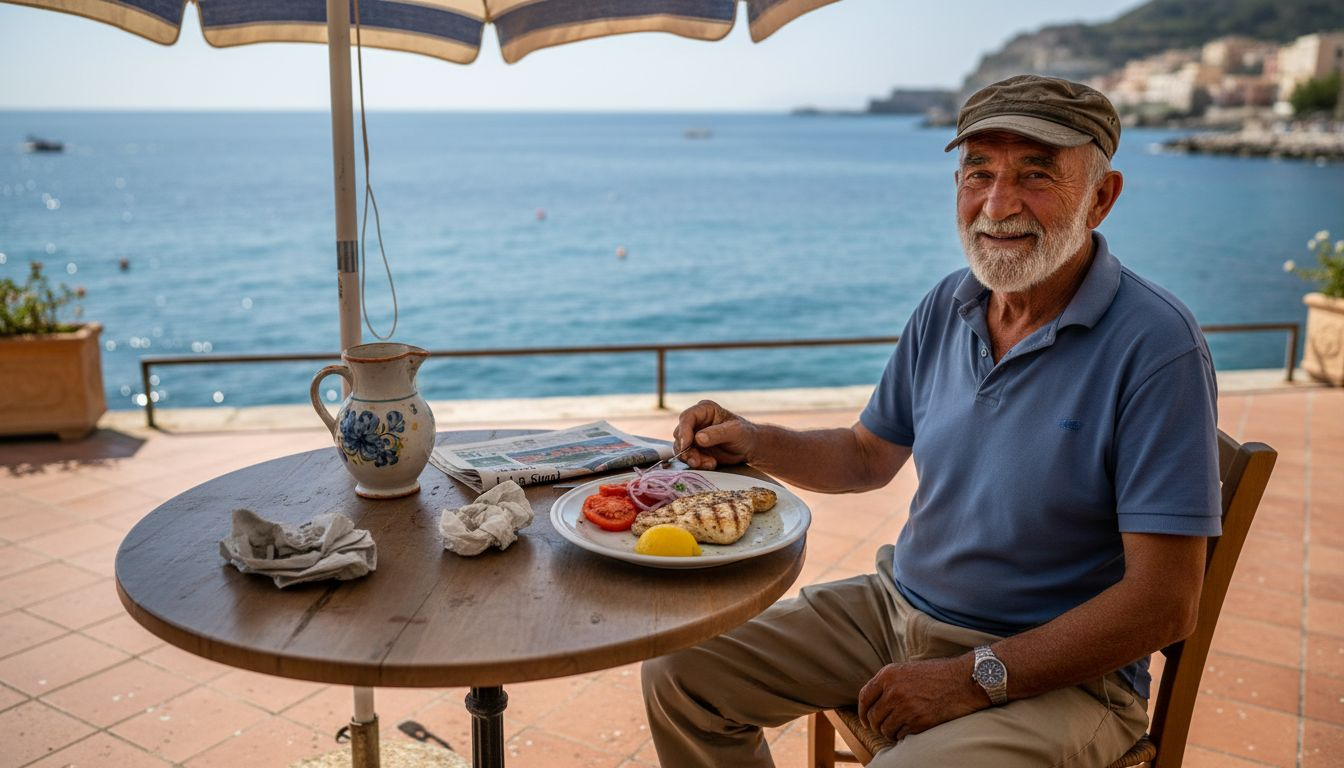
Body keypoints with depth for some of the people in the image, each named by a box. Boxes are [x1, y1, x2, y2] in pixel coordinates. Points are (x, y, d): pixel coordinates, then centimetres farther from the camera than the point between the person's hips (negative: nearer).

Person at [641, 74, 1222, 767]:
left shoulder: (1156, 346, -19)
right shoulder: (946, 307, 1)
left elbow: (1164, 604, -20)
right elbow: (870, 457, 13)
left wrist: (976, 678, -20)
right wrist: (754, 443, -5)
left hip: (1055, 673, -5)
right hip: (898, 606, 6)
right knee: (680, 673, -1)